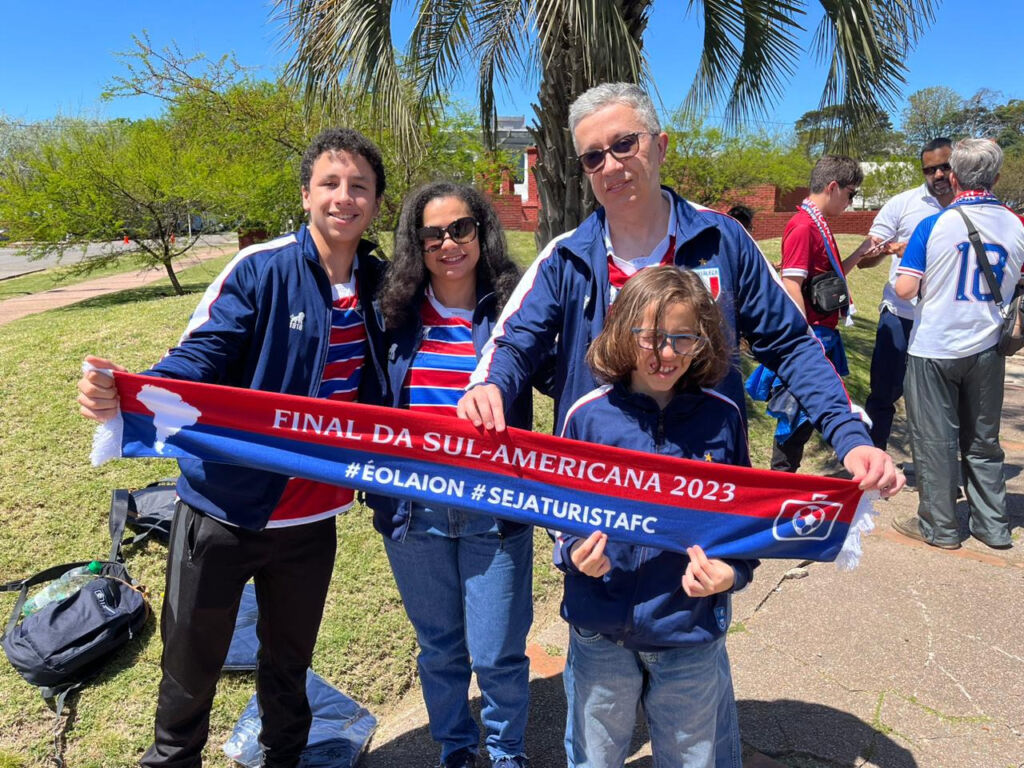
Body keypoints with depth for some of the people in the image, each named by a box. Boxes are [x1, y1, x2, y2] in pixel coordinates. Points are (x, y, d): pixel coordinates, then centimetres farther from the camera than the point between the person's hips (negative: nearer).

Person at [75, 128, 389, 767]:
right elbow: (199, 359, -19)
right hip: (226, 508, -3)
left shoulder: (381, 285, 0)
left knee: (290, 664, 24)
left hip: (312, 517, 4)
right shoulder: (260, 269, -14)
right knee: (191, 668, 17)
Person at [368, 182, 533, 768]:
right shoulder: (398, 312, 1)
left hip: (493, 512, -2)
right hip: (414, 513, 3)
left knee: (496, 653, 8)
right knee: (438, 648, 19)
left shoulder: (511, 308, -6)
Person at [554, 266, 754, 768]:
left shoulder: (722, 418, -8)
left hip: (691, 631, 1)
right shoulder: (587, 415, -11)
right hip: (601, 629, 0)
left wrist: (733, 572, -15)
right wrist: (575, 554, -20)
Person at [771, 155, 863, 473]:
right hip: (811, 335, -10)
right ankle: (781, 475, 10)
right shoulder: (803, 226, -15)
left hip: (825, 333, 10)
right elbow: (791, 286, -21)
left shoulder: (819, 225, 15)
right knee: (802, 408, -3)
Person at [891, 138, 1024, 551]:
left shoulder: (934, 225, -15)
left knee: (935, 439, 6)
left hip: (934, 349, -4)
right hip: (985, 347, 5)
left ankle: (939, 526, 15)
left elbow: (905, 288, -17)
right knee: (982, 439, 16)